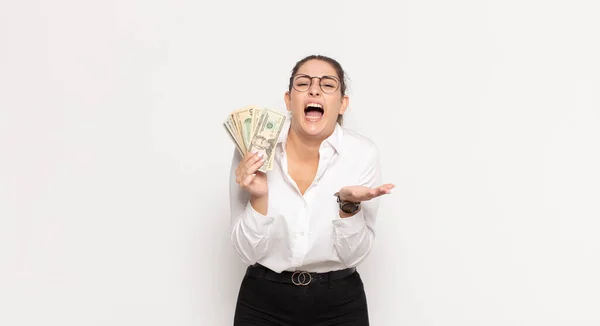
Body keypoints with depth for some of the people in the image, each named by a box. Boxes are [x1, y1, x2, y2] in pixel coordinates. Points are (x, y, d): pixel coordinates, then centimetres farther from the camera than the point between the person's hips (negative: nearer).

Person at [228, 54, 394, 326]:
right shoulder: (251, 150, -11)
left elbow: (353, 255, -8)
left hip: (340, 303, 0)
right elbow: (248, 252, -8)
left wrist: (349, 204, -23)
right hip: (263, 302, 0)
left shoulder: (363, 153, -11)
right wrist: (259, 198, -23)